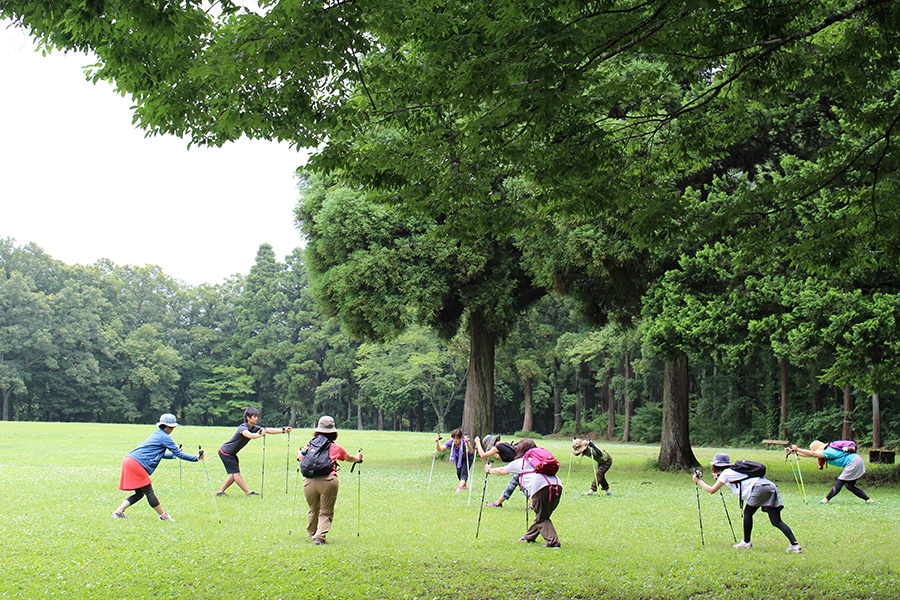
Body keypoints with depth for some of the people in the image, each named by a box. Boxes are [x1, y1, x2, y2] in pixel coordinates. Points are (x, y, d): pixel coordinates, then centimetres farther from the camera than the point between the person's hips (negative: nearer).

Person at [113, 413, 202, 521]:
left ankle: (118, 511, 10)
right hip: (136, 464, -9)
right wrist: (197, 458, 2)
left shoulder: (156, 434, 22)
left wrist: (173, 454, 38)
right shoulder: (165, 437, -6)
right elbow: (179, 454, -4)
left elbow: (161, 454, 35)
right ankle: (163, 516, 4)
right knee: (149, 492, -2)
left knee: (139, 493, 13)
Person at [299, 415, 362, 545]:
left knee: (313, 511, 19)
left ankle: (312, 534, 31)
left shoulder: (310, 446, 15)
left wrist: (300, 452, 56)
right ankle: (320, 536, -11)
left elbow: (300, 457, 32)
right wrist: (358, 458, 55)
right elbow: (349, 458, 32)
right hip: (328, 481, -2)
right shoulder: (336, 448, 14)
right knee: (326, 512, 3)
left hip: (309, 481, 2)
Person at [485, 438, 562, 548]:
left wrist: (489, 470, 50)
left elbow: (502, 471, 32)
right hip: (558, 485, 6)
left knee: (541, 518, 1)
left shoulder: (520, 461, 17)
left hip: (540, 487, -6)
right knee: (542, 516, 18)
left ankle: (553, 542, -11)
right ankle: (529, 537, 31)